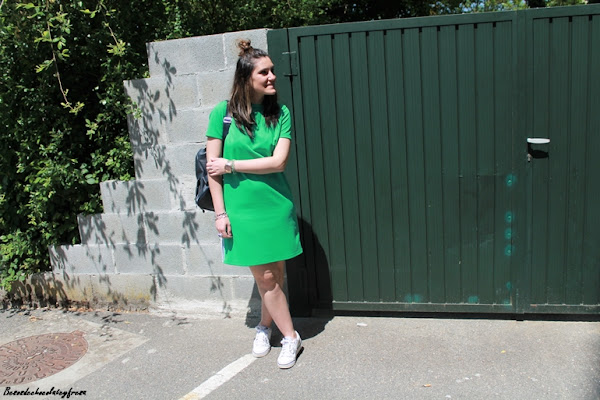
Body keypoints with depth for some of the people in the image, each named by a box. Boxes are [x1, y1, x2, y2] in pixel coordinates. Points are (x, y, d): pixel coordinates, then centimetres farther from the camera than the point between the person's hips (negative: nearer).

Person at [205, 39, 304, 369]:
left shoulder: (280, 113, 2)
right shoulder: (223, 113, -4)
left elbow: (278, 161, -9)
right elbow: (212, 166, -4)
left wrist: (231, 164, -11)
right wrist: (220, 212, -6)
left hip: (277, 206, 2)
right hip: (241, 210, -2)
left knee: (276, 274, 10)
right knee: (264, 278, 4)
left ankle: (264, 327, 34)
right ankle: (290, 338, 21)